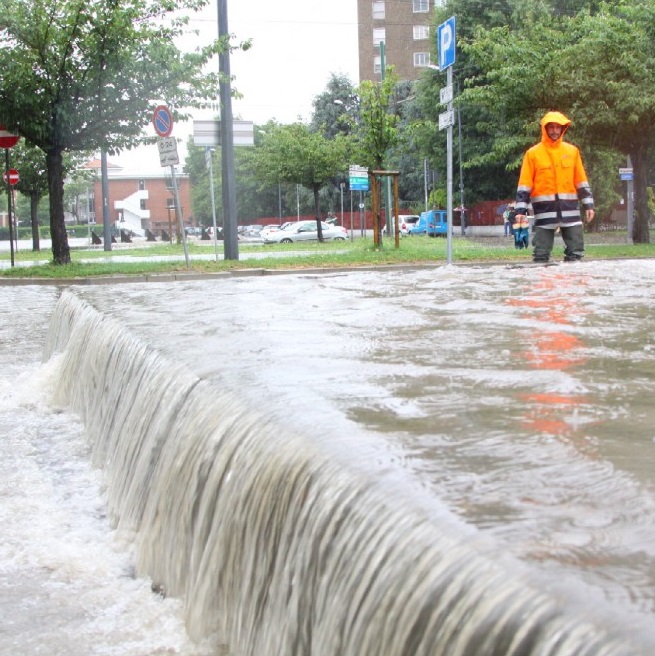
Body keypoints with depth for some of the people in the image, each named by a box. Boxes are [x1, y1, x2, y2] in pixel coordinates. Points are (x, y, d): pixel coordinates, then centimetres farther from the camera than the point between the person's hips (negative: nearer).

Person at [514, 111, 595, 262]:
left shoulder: (572, 151, 11)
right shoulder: (533, 153, 2)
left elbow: (581, 181, 14)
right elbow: (524, 185, 0)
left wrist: (588, 205, 9)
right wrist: (521, 210, -7)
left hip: (569, 208, 3)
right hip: (544, 209, -3)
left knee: (576, 250, 2)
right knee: (541, 253, -1)